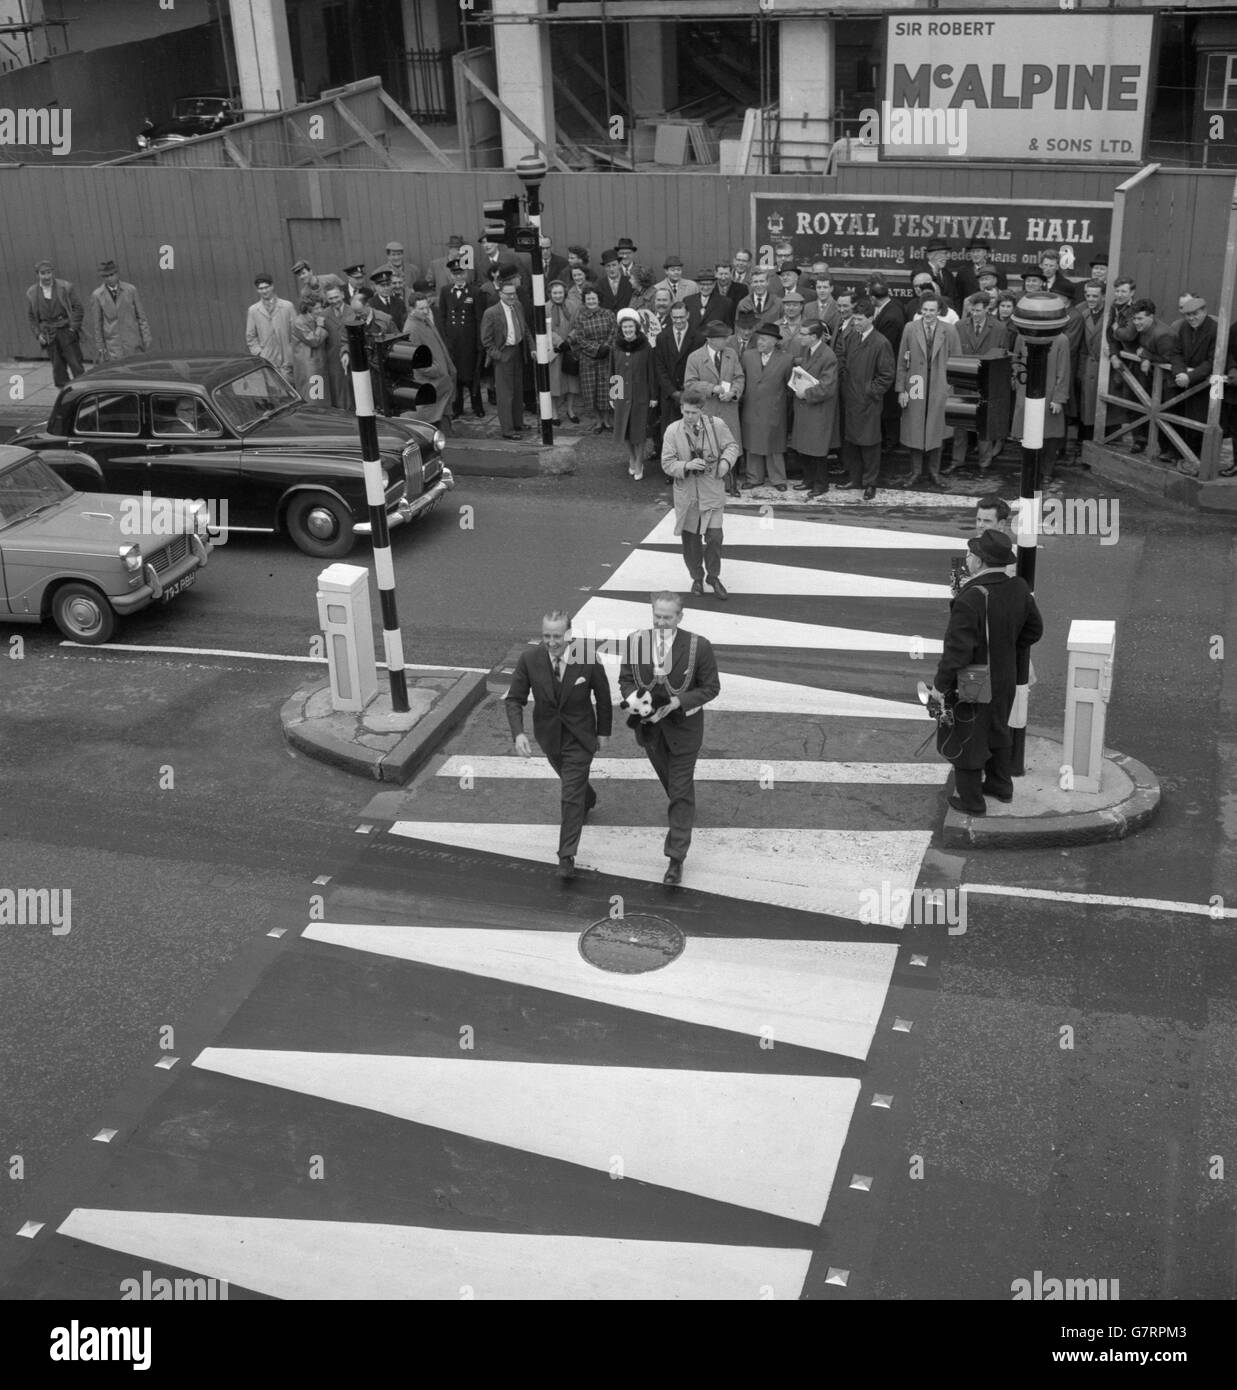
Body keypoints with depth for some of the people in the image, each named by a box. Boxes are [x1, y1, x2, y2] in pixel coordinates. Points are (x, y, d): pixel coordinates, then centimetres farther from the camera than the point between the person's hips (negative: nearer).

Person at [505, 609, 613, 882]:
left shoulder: (588, 660, -22)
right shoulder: (529, 660, -19)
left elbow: (603, 698, -6)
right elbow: (514, 700, -11)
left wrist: (603, 732, 1)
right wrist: (518, 733, -26)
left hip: (580, 737, -3)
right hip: (549, 735, 3)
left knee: (572, 796, -6)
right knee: (572, 781, 28)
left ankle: (566, 857, 1)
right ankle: (588, 799, 62)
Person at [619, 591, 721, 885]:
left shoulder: (698, 646, -21)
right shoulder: (636, 642, -12)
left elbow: (711, 687, -13)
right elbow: (625, 680, -1)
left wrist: (676, 703, -26)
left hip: (683, 726, -3)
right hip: (649, 726, 3)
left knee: (681, 792, 2)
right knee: (669, 781, 25)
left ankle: (676, 859, 9)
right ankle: (681, 819, 55)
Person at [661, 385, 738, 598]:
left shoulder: (716, 425, -7)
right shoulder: (673, 431, -8)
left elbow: (731, 445, 7)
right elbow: (667, 464, -6)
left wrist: (726, 461, -13)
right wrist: (687, 465, -23)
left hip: (712, 491, 0)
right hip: (686, 493, 1)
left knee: (714, 536, -5)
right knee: (690, 538, 10)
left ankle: (713, 576, 18)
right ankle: (697, 577, 31)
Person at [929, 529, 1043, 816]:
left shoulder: (970, 600, -33)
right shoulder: (1019, 590, -9)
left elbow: (957, 651, -29)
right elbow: (1034, 629, 6)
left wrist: (940, 685, -17)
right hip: (1006, 679, 7)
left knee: (965, 739, 13)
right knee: (998, 731, 27)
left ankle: (971, 800, 27)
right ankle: (1001, 785, 44)